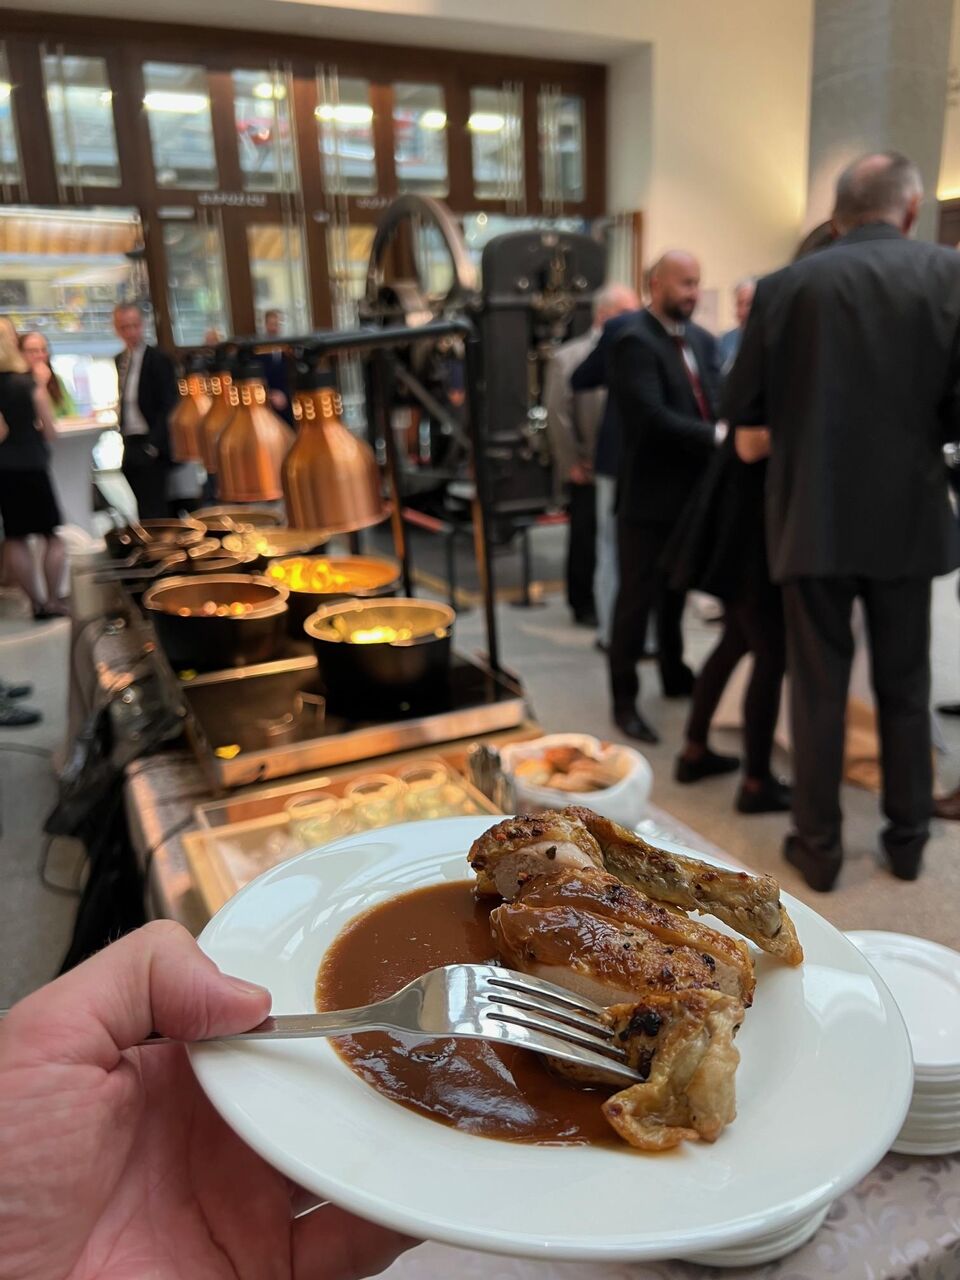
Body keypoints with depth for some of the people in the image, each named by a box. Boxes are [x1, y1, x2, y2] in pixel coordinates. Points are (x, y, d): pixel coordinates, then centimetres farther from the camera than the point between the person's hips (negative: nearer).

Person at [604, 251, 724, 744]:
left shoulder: (703, 340, 11)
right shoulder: (634, 341, -14)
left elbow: (717, 404, 4)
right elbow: (653, 417, -26)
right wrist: (717, 436, -28)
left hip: (694, 489, 8)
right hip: (650, 493, -7)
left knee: (676, 592, 21)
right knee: (637, 598, 1)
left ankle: (675, 675, 38)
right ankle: (624, 700, 12)